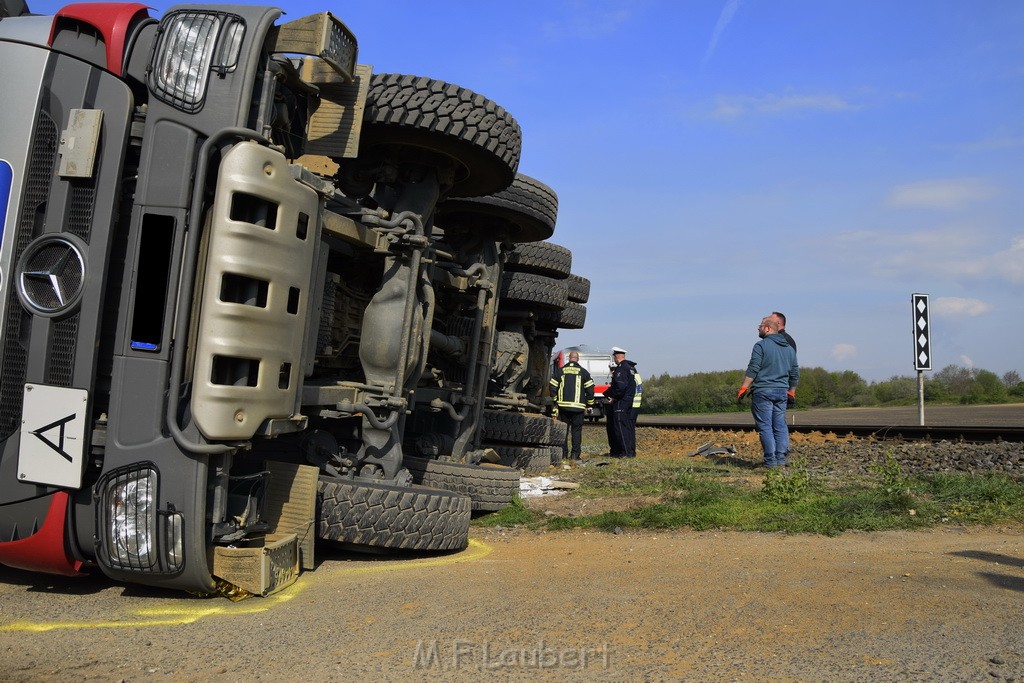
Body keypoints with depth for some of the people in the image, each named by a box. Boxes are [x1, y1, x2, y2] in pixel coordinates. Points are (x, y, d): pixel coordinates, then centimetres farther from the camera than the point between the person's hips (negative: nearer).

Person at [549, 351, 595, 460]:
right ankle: (575, 454, -1)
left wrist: (555, 402, 14)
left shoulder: (559, 371, 6)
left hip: (563, 406, 2)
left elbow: (553, 388, 6)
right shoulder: (583, 372, 2)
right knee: (576, 430, 3)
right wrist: (589, 405, 9)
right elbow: (590, 389, 1)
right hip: (578, 407, -1)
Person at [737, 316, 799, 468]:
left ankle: (771, 460, -5)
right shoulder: (789, 348, 15)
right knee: (780, 425, 10)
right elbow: (795, 374, 19)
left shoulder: (761, 345, -7)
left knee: (765, 426, -3)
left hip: (763, 391, -6)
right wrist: (791, 392, 27)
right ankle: (781, 458, 9)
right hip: (781, 392, 6)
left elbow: (752, 370, -13)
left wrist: (743, 388, -10)